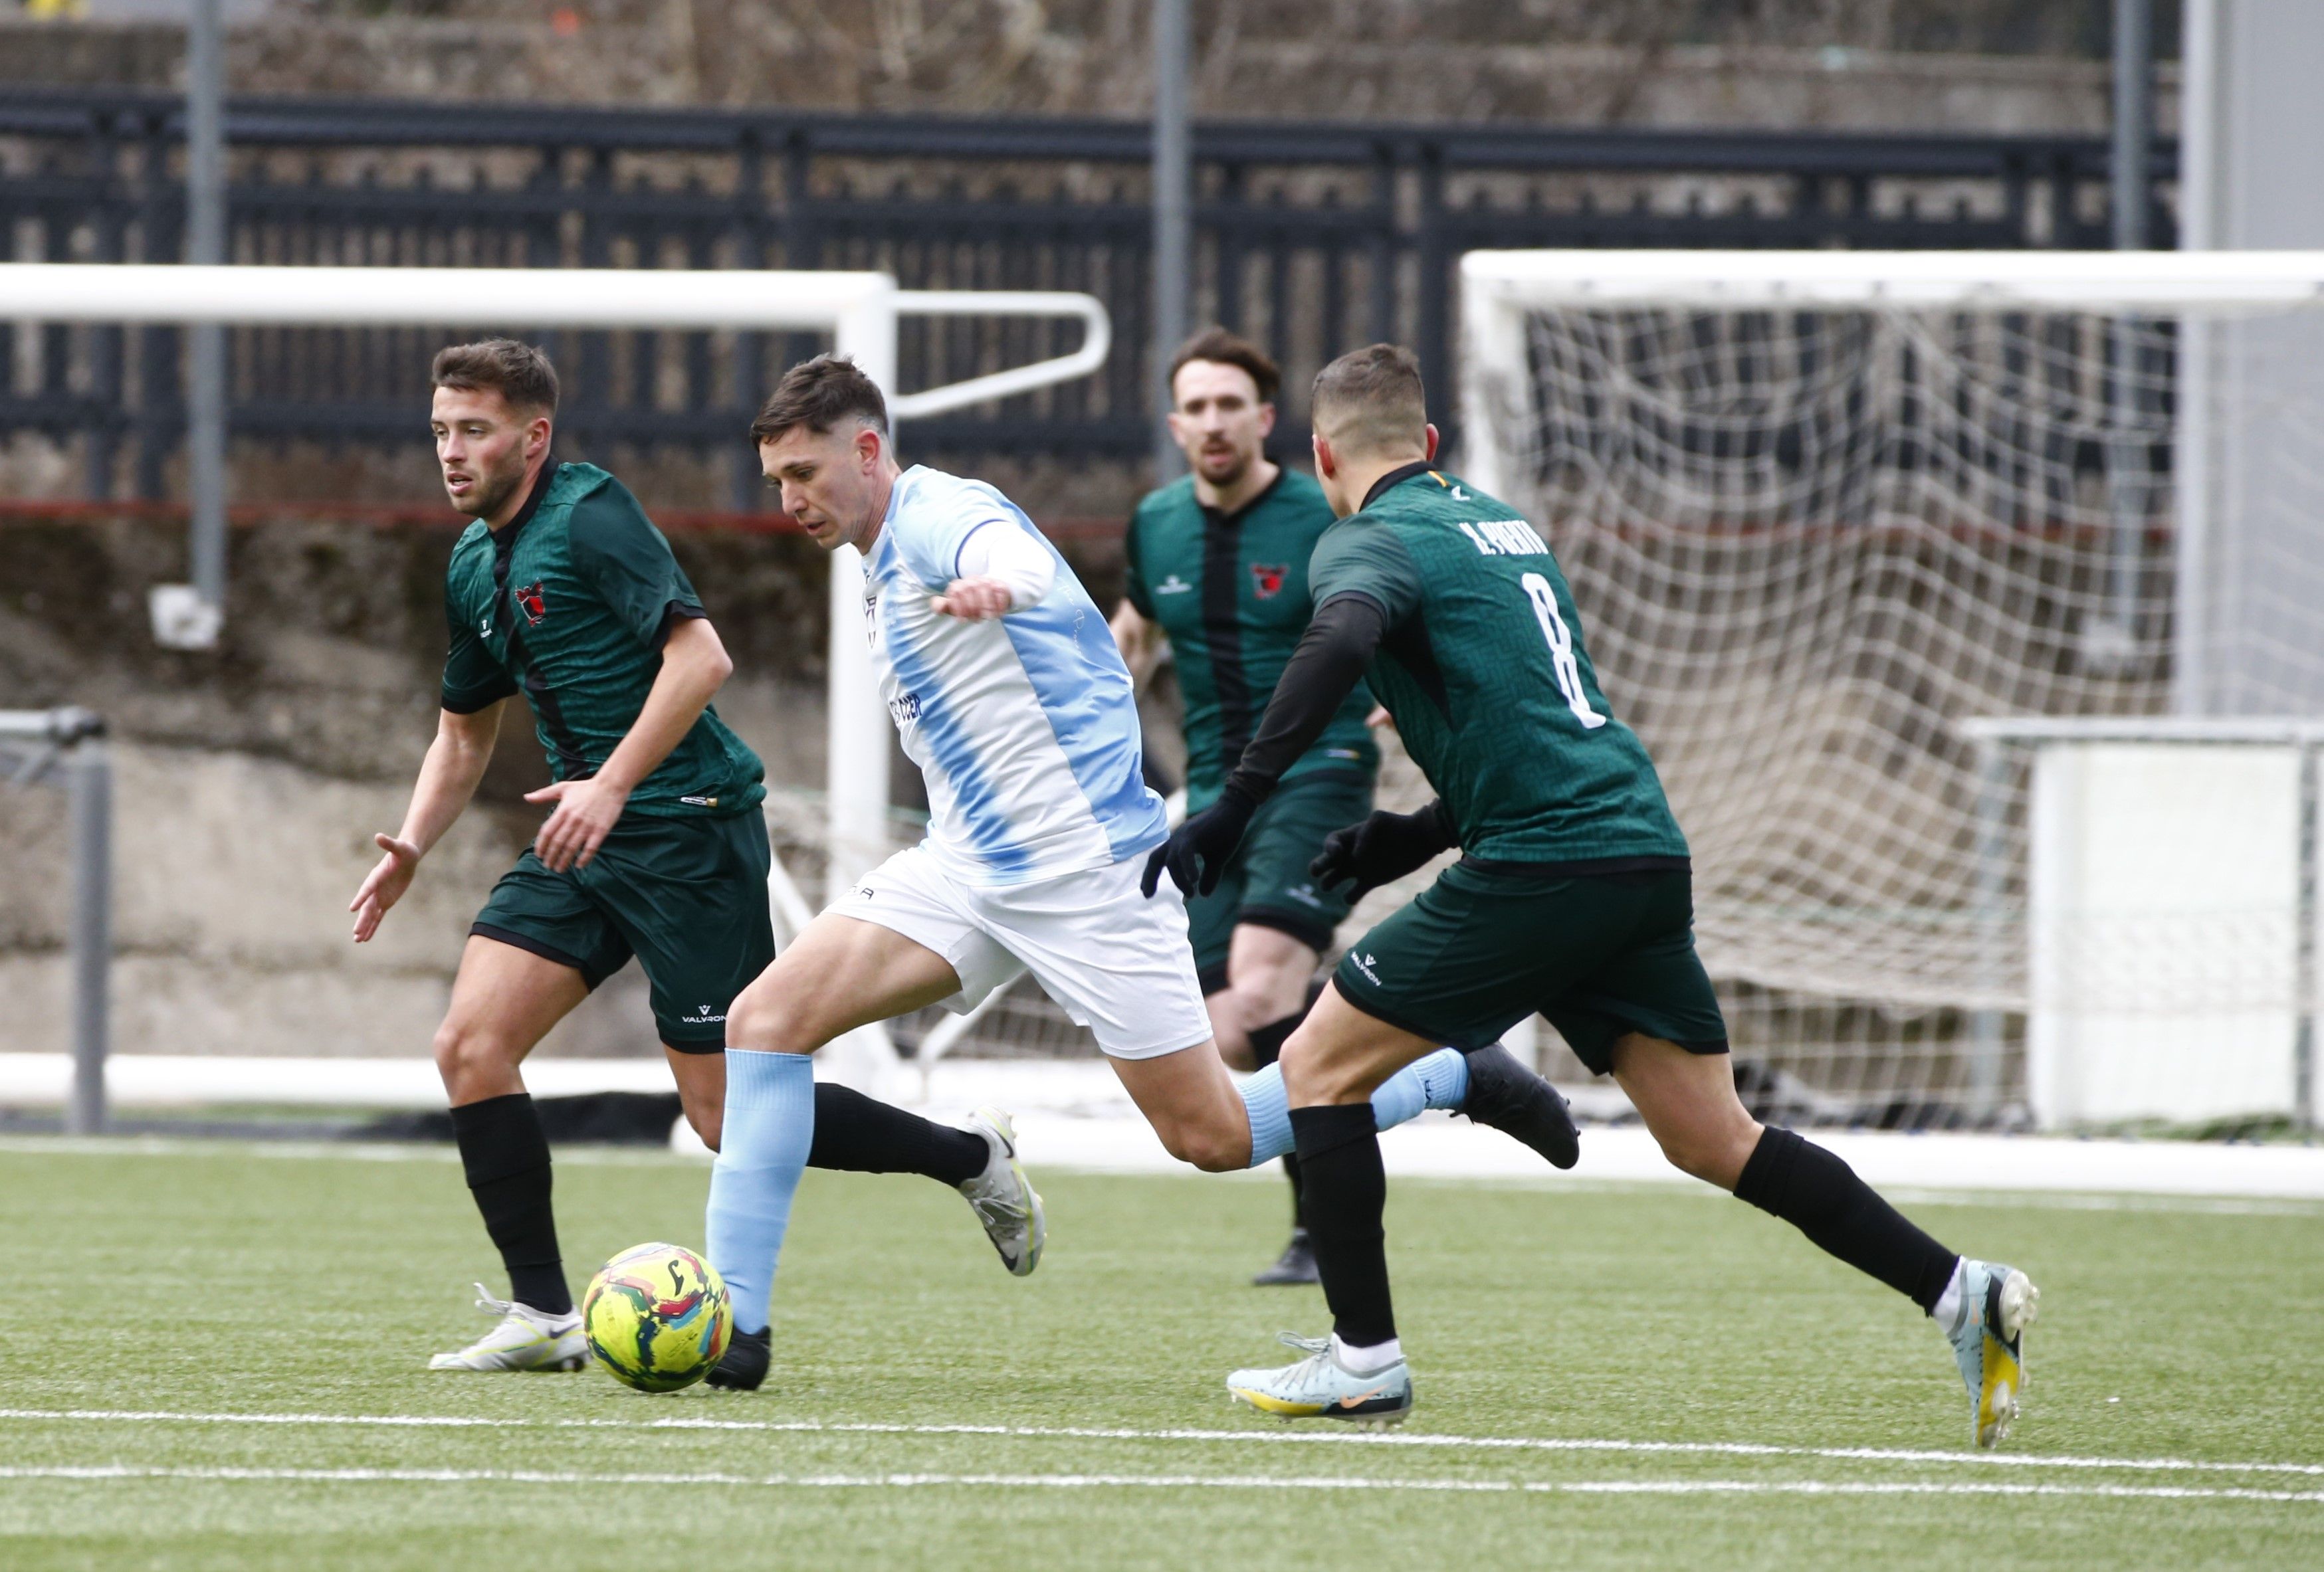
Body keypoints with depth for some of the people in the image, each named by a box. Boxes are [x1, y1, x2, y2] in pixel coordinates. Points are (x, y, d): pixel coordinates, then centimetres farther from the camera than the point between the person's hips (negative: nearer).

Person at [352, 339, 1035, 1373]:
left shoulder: (589, 515, -13)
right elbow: (466, 730, 27)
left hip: (687, 829, -8)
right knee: (470, 1043, -7)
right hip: (588, 834, 9)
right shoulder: (474, 567, 14)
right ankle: (542, 1316, -3)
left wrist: (613, 784, -26)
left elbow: (700, 656, -22)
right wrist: (413, 844, 11)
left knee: (728, 1115, -6)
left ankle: (969, 1157, 15)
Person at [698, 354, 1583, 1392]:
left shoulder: (942, 518, -15)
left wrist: (997, 582, -64)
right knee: (766, 1017, -11)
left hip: (1082, 866, -9)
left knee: (1212, 1137, -6)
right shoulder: (883, 573, 16)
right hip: (966, 867, 9)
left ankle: (1459, 1081, 17)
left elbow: (1011, 552, -42)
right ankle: (734, 1323, -13)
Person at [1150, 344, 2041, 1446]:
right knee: (1712, 1141, 13)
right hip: (1648, 851, 7)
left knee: (1320, 1062, 5)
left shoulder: (1370, 542, -2)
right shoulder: (1503, 524, 23)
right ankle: (1959, 1292, 4)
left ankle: (1364, 1358, 2)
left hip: (1543, 868, -7)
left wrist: (1230, 808, -30)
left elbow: (1341, 642, -26)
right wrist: (1424, 833, 32)